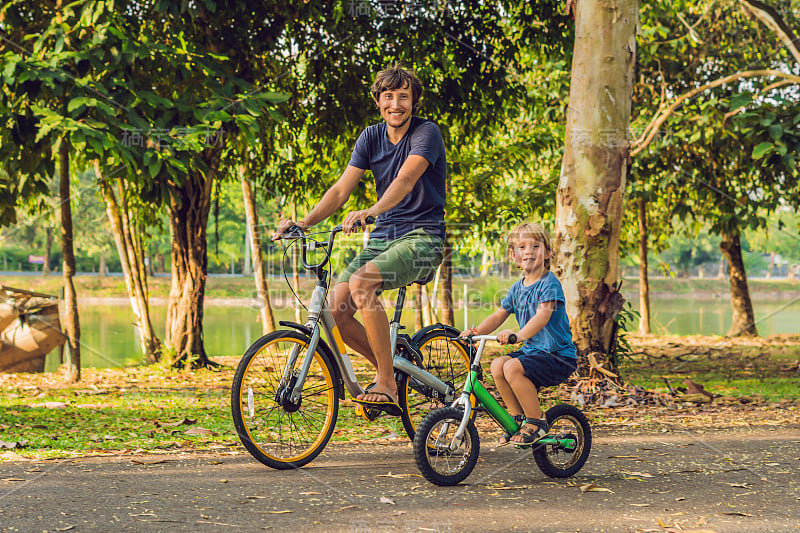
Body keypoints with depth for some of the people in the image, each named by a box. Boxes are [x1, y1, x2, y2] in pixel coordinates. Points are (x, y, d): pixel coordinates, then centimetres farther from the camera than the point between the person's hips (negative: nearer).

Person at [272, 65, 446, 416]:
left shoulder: (426, 133, -9)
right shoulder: (371, 137, 9)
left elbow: (405, 179, -26)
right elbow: (341, 189, 4)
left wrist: (371, 211, -44)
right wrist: (304, 223, -12)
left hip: (422, 237, -6)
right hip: (382, 238, 6)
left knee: (361, 283, -33)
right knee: (336, 309, -13)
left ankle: (386, 385, -25)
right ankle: (388, 371, 10)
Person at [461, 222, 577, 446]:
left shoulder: (550, 283, -13)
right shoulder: (516, 289, 11)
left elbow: (543, 315, -28)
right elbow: (499, 315, 11)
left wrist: (519, 335, -45)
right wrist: (475, 332, -9)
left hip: (558, 355, -8)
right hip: (532, 350, 8)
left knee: (513, 368, -26)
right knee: (497, 365, -12)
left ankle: (537, 422, -12)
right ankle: (519, 418, 4)